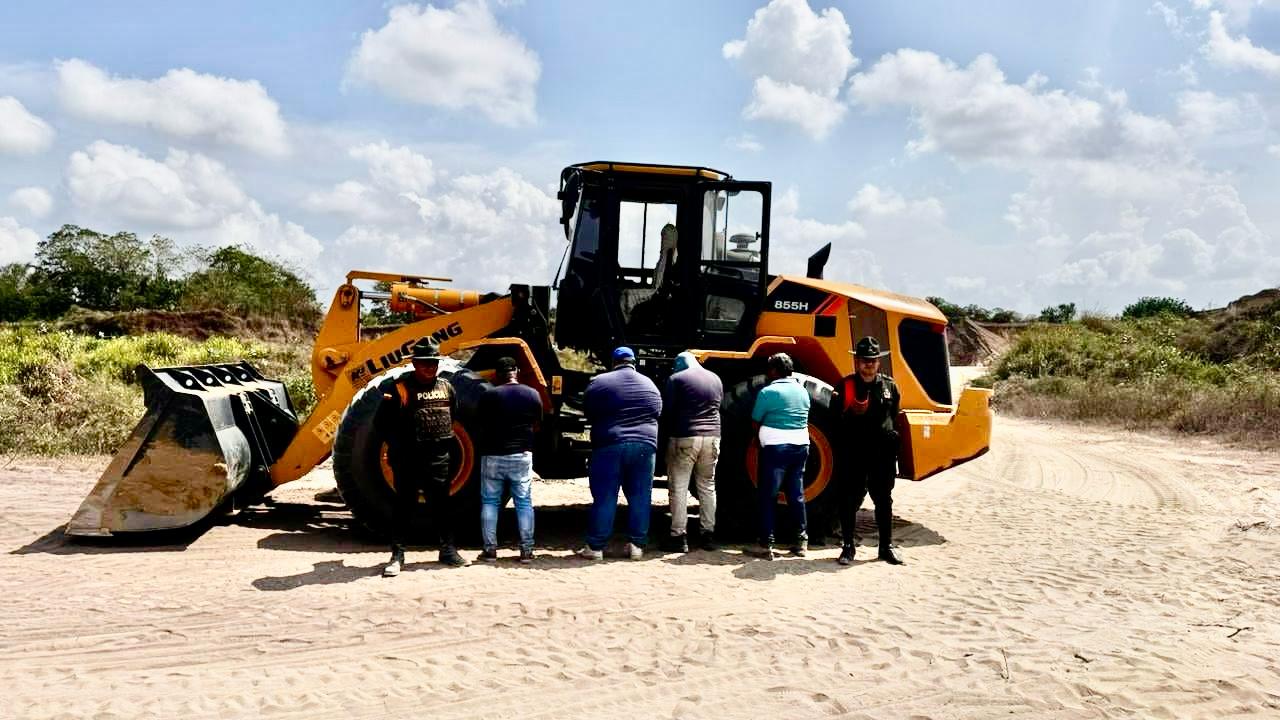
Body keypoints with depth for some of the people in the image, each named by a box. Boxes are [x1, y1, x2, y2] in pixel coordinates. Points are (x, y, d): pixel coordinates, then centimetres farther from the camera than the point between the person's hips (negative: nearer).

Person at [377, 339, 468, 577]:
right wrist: (398, 446, -7)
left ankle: (447, 549, 22)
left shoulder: (446, 387, 10)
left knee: (441, 504, 12)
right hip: (407, 459, -4)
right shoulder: (400, 388, -6)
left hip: (439, 459, 5)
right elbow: (382, 423, -4)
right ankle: (397, 555, 8)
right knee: (405, 506, 2)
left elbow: (453, 416, 24)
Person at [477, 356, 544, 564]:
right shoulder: (533, 395, -1)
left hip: (493, 456, -1)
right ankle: (526, 550, 6)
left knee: (490, 502, 9)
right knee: (524, 502, 8)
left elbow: (482, 424, 2)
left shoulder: (489, 395, -8)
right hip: (522, 455, 1)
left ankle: (490, 549, 8)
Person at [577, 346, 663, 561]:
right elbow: (657, 414, 15)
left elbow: (590, 416, 7)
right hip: (644, 445, 2)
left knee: (604, 498, 2)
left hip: (609, 446, -2)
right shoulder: (649, 384, 11)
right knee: (640, 498, 8)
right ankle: (637, 545, 10)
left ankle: (595, 547, 5)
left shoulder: (599, 383, 0)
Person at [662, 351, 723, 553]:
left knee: (679, 488, 0)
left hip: (684, 438, -5)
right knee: (707, 486, 14)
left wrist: (670, 431, 13)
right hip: (712, 437, 5)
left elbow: (667, 409, -3)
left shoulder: (677, 379, -4)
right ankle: (708, 534, 16)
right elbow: (719, 406, 17)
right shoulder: (715, 379, 12)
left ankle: (679, 537, -2)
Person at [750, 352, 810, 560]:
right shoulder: (803, 391, 9)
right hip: (800, 447, 6)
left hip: (775, 448, -6)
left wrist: (760, 439, 14)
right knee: (796, 494, 14)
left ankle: (767, 545, -1)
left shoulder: (768, 392, -10)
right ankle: (801, 541, 19)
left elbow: (756, 422, -3)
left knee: (768, 496, 0)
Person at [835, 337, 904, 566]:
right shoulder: (845, 386, -2)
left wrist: (890, 438, 11)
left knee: (883, 500, 12)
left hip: (883, 453, 3)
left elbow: (894, 416, 17)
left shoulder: (889, 385, 8)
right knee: (850, 499, 2)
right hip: (855, 453, -3)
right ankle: (848, 546, 15)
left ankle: (886, 546, 24)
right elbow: (836, 420, 0)